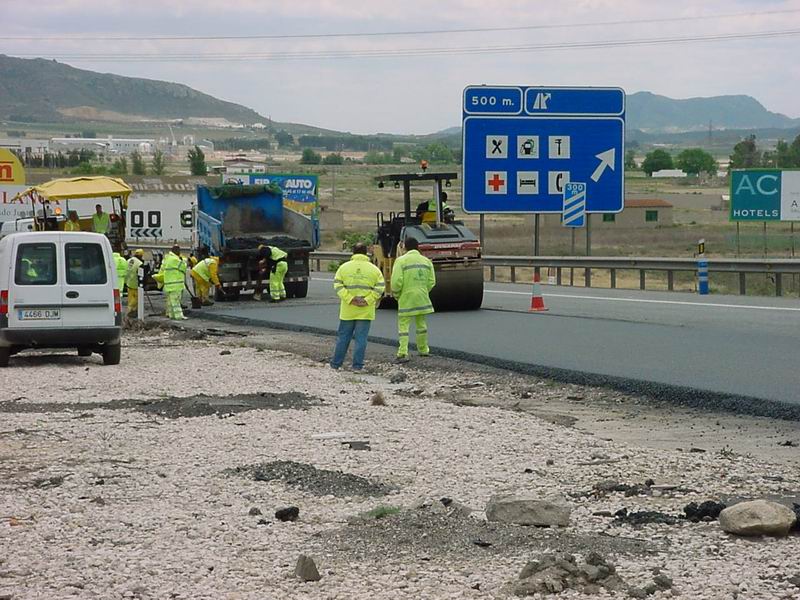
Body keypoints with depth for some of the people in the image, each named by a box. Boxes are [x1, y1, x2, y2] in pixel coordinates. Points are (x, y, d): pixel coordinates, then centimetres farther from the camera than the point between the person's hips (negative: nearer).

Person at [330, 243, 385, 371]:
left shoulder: (344, 267, 1)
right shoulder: (374, 269, 1)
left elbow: (338, 285, -7)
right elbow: (380, 287, -7)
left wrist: (350, 299, -11)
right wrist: (367, 300, -9)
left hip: (347, 310, 1)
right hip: (366, 311, -1)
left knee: (343, 337, 10)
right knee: (361, 338, 3)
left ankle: (336, 363, 16)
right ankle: (357, 365, 1)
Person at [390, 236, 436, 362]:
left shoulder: (401, 261, -8)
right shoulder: (426, 261, 6)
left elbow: (396, 281, -13)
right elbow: (431, 281, 4)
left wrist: (396, 295, 3)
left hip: (406, 299, -4)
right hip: (422, 299, 4)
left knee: (403, 325, -2)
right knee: (421, 323, 19)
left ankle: (403, 353, -13)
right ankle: (423, 349, 30)